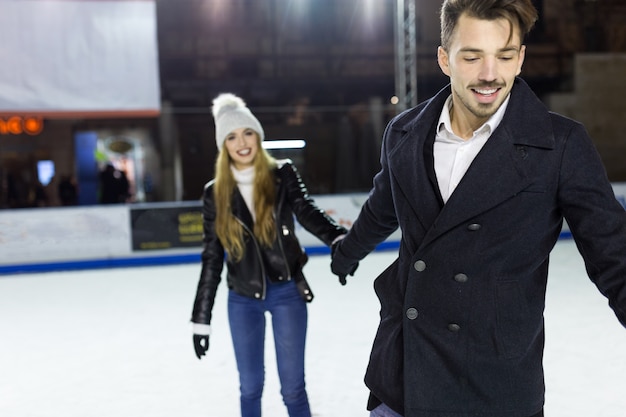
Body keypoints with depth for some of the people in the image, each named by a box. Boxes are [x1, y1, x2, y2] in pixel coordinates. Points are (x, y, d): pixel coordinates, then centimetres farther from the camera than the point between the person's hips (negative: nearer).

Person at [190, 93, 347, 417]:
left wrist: (340, 240, -40)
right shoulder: (215, 193, -1)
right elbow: (211, 259, 3)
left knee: (293, 387, 3)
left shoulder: (283, 175, -3)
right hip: (243, 300, 2)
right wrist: (201, 319, 3)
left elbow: (307, 212, -18)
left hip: (287, 293, -1)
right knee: (250, 387, 12)